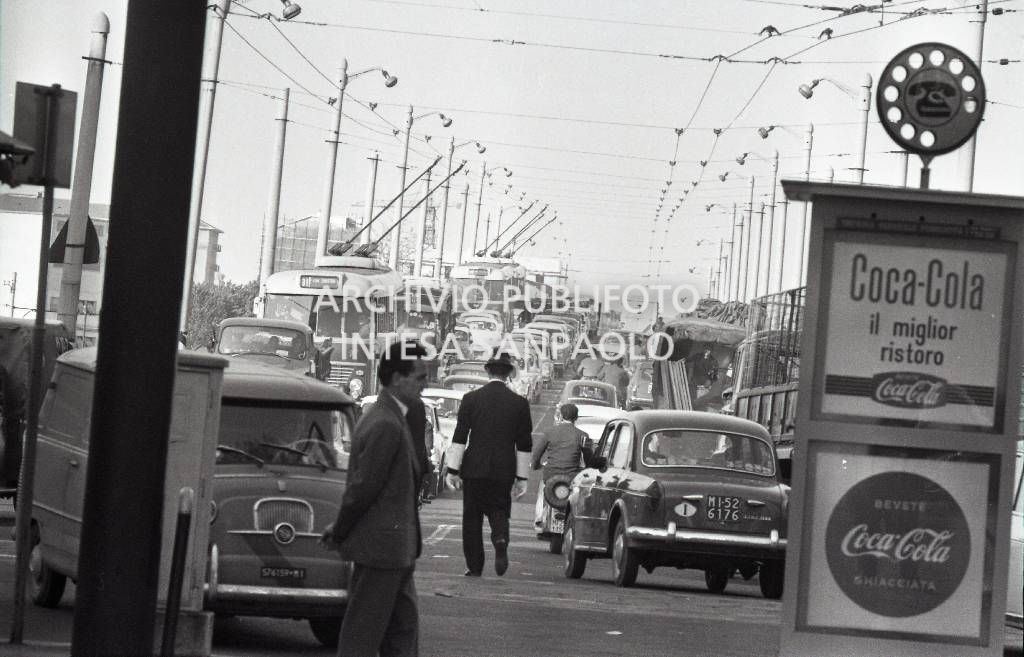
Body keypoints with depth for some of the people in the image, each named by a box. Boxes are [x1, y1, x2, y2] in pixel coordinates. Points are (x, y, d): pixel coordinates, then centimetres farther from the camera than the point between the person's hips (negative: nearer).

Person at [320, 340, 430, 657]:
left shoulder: (389, 418, 14)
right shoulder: (386, 426, -20)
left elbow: (362, 486, 15)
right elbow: (362, 487, -19)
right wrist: (340, 532, -6)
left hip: (393, 548, 10)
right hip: (381, 546, -10)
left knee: (403, 631, 14)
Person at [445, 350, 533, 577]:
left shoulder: (471, 399, -4)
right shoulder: (519, 403, 0)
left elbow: (460, 437, -4)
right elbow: (524, 444, 2)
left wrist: (453, 470, -1)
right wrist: (522, 477, 8)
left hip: (474, 469, -1)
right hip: (504, 471, 1)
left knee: (472, 517, 9)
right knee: (499, 511, 12)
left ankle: (475, 566, 9)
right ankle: (501, 541, -18)